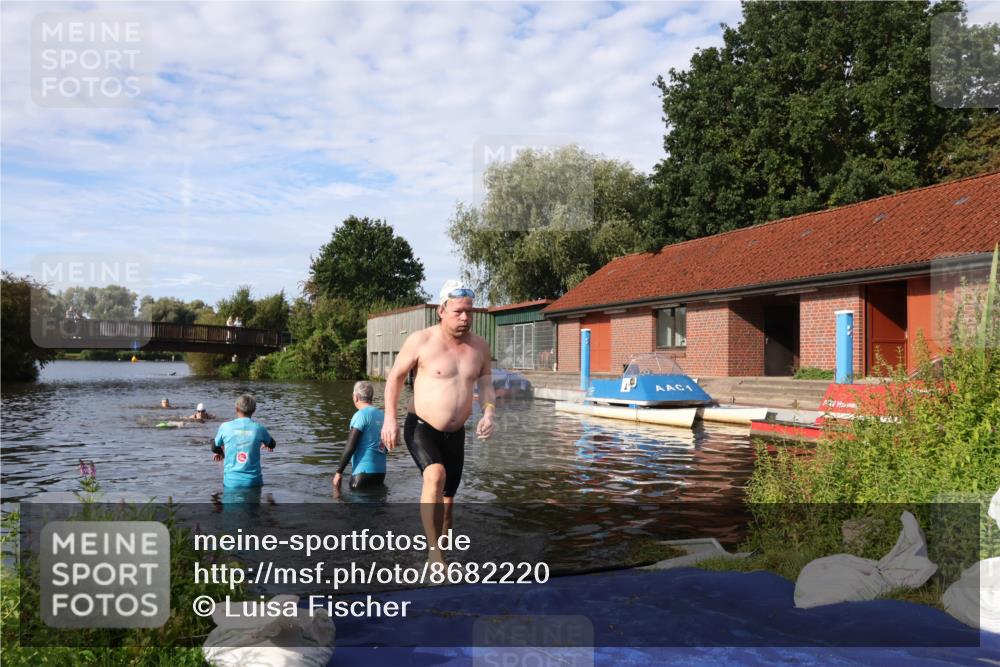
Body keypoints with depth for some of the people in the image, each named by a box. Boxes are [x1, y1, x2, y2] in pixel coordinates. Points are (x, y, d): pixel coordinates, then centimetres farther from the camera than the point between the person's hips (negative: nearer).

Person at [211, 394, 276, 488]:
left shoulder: (225, 427, -3)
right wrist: (265, 444, 44)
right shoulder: (259, 428, -1)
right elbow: (272, 445, 20)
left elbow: (215, 448, 15)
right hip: (253, 482, 0)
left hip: (231, 482, 0)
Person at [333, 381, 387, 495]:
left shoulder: (360, 415, -11)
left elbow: (350, 447, -15)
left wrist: (339, 472, -9)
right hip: (380, 472, 7)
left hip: (363, 472, -7)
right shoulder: (382, 415, 9)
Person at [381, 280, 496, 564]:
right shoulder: (421, 340, -11)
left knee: (447, 500, 12)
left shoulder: (480, 347, 1)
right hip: (421, 428, -5)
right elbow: (395, 376, -1)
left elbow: (486, 385, 10)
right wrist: (390, 418, -8)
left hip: (455, 434, 5)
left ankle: (436, 559, 30)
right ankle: (433, 550, -24)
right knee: (436, 476, -32)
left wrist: (488, 414, -10)